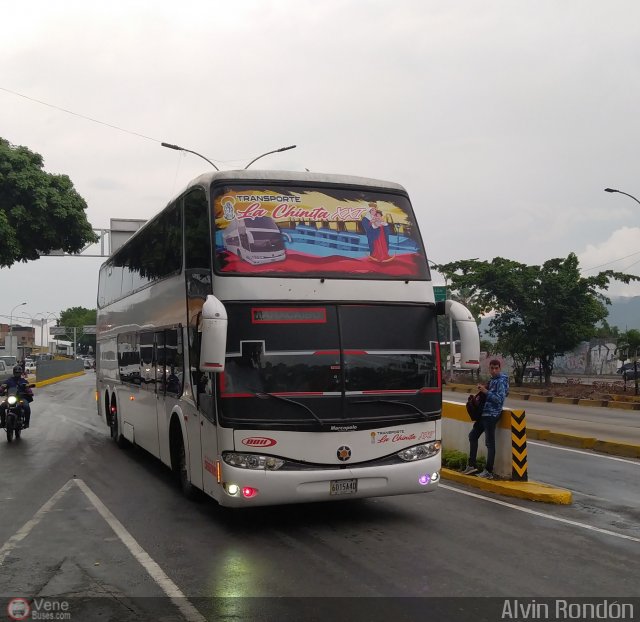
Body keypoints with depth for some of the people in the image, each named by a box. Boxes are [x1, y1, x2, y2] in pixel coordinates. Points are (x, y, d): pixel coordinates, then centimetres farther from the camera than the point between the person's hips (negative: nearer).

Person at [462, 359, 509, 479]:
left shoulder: (501, 381, -13)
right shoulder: (493, 380, 15)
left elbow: (500, 399, -22)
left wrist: (486, 391, -21)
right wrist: (482, 390, 6)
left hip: (491, 415, -10)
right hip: (484, 413, 10)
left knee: (490, 442, -6)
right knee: (473, 435, 16)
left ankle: (489, 472, 0)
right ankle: (472, 466, 23)